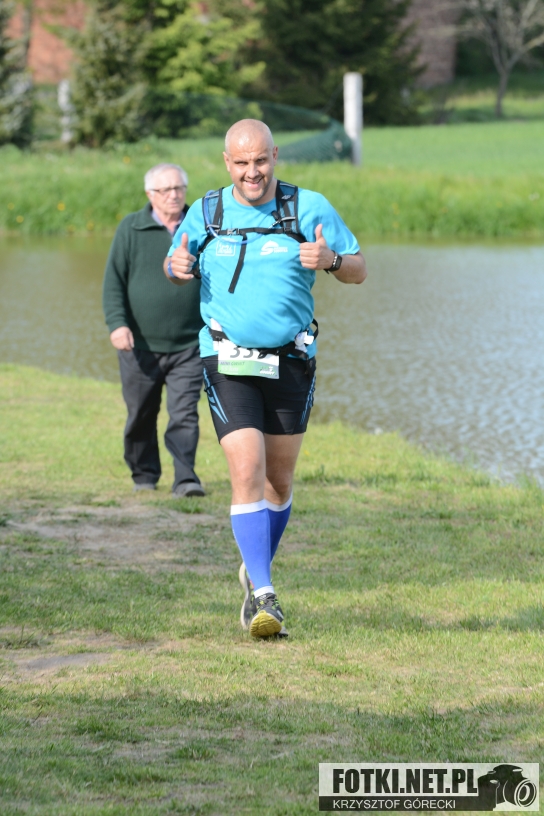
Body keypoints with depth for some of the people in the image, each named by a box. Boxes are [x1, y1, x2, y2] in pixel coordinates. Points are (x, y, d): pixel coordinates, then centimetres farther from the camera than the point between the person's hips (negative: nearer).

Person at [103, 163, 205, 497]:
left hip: (188, 346, 0)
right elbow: (114, 280, 0)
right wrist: (117, 323, -13)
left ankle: (186, 478, -10)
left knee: (185, 413, -10)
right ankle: (144, 475, 26)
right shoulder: (131, 229, 2)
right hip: (141, 344, 0)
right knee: (141, 415, 10)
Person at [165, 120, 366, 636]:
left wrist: (331, 260, -20)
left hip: (291, 362, 1)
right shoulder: (205, 214, 3)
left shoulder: (309, 208, -1)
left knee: (279, 478, 10)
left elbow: (358, 270, 3)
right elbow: (178, 269, 18)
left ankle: (256, 572, 34)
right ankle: (264, 596, -15)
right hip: (228, 363, -1)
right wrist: (177, 266, -6)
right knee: (247, 473, -15)